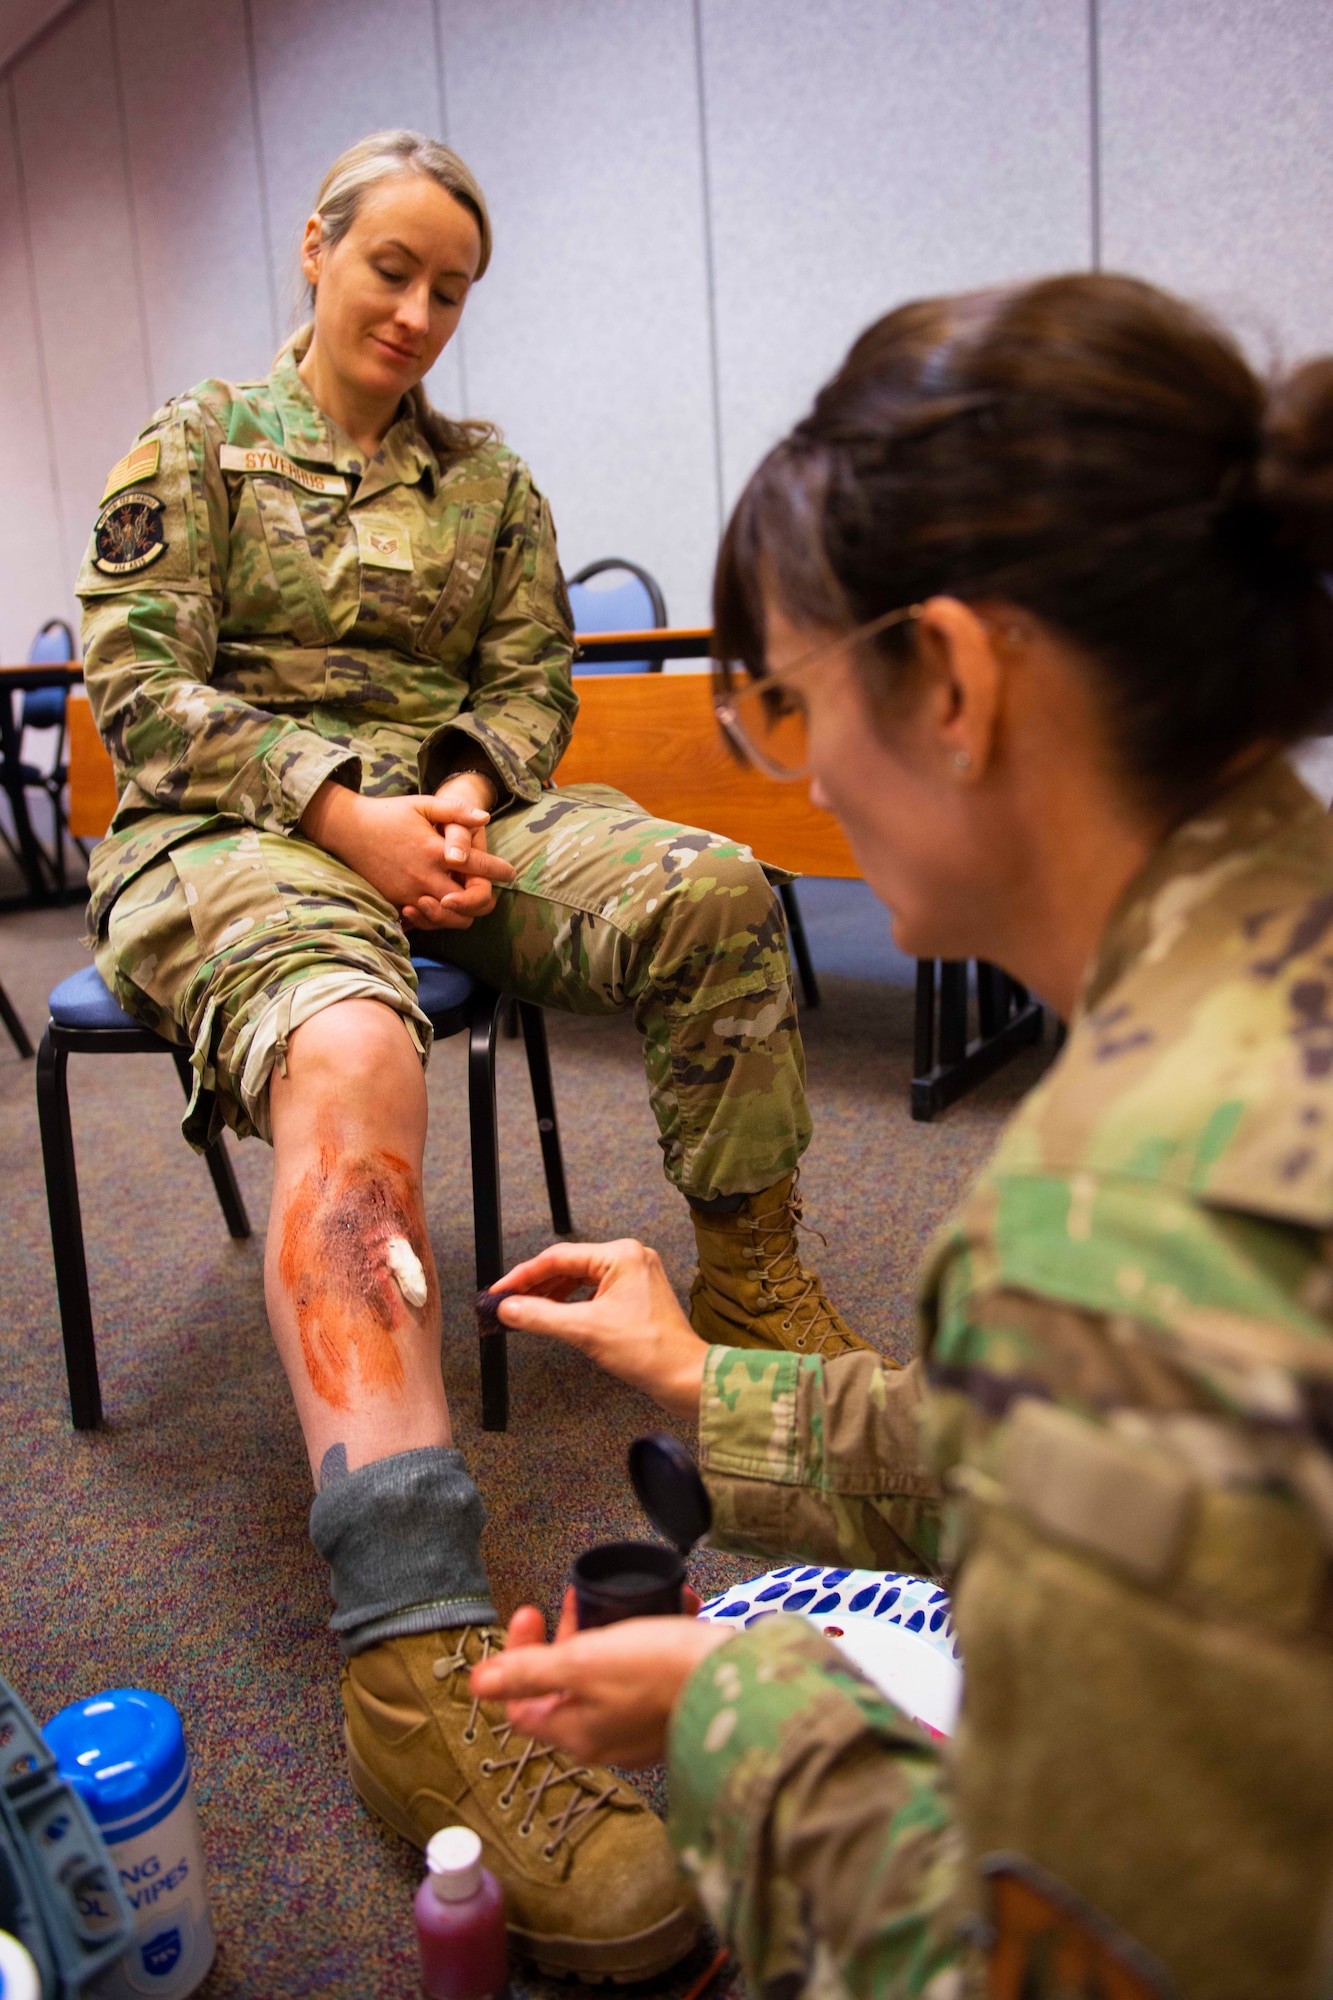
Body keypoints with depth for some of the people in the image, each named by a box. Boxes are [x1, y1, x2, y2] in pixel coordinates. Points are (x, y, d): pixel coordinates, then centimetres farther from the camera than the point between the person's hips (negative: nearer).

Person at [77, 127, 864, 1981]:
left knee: (712, 892, -24)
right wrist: (338, 809, -15)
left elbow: (530, 680, 14)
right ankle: (419, 1658, -48)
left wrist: (468, 799, -8)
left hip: (454, 810, 4)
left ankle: (749, 1282, -4)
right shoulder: (193, 445, 8)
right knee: (348, 1061, -39)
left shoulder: (490, 477, 19)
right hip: (240, 827, -4)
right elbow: (139, 682, -2)